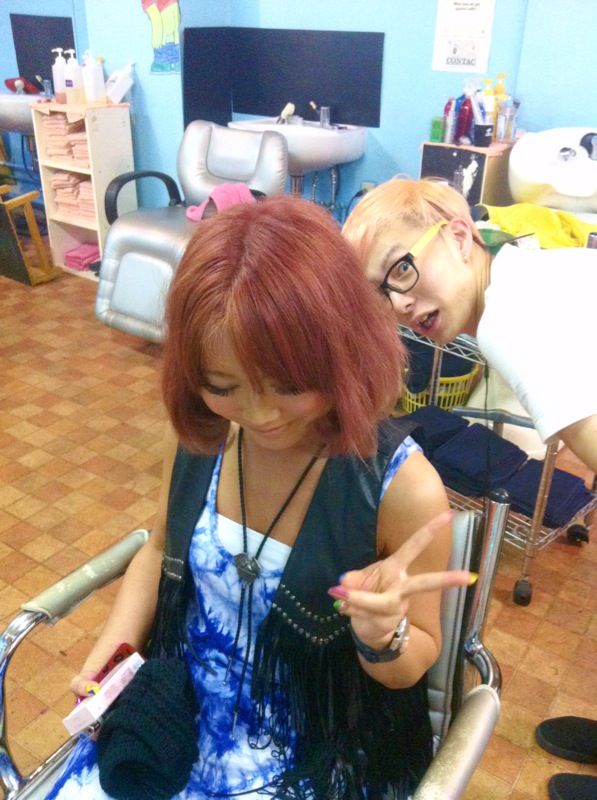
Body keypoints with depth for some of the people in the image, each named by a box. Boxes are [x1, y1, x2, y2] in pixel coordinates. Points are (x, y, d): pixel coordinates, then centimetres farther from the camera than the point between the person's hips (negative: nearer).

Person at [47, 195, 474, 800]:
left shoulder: (403, 488, -26)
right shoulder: (198, 433, -14)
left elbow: (412, 664, -9)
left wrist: (384, 636, -30)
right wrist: (112, 653, -7)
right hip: (174, 715, 4)